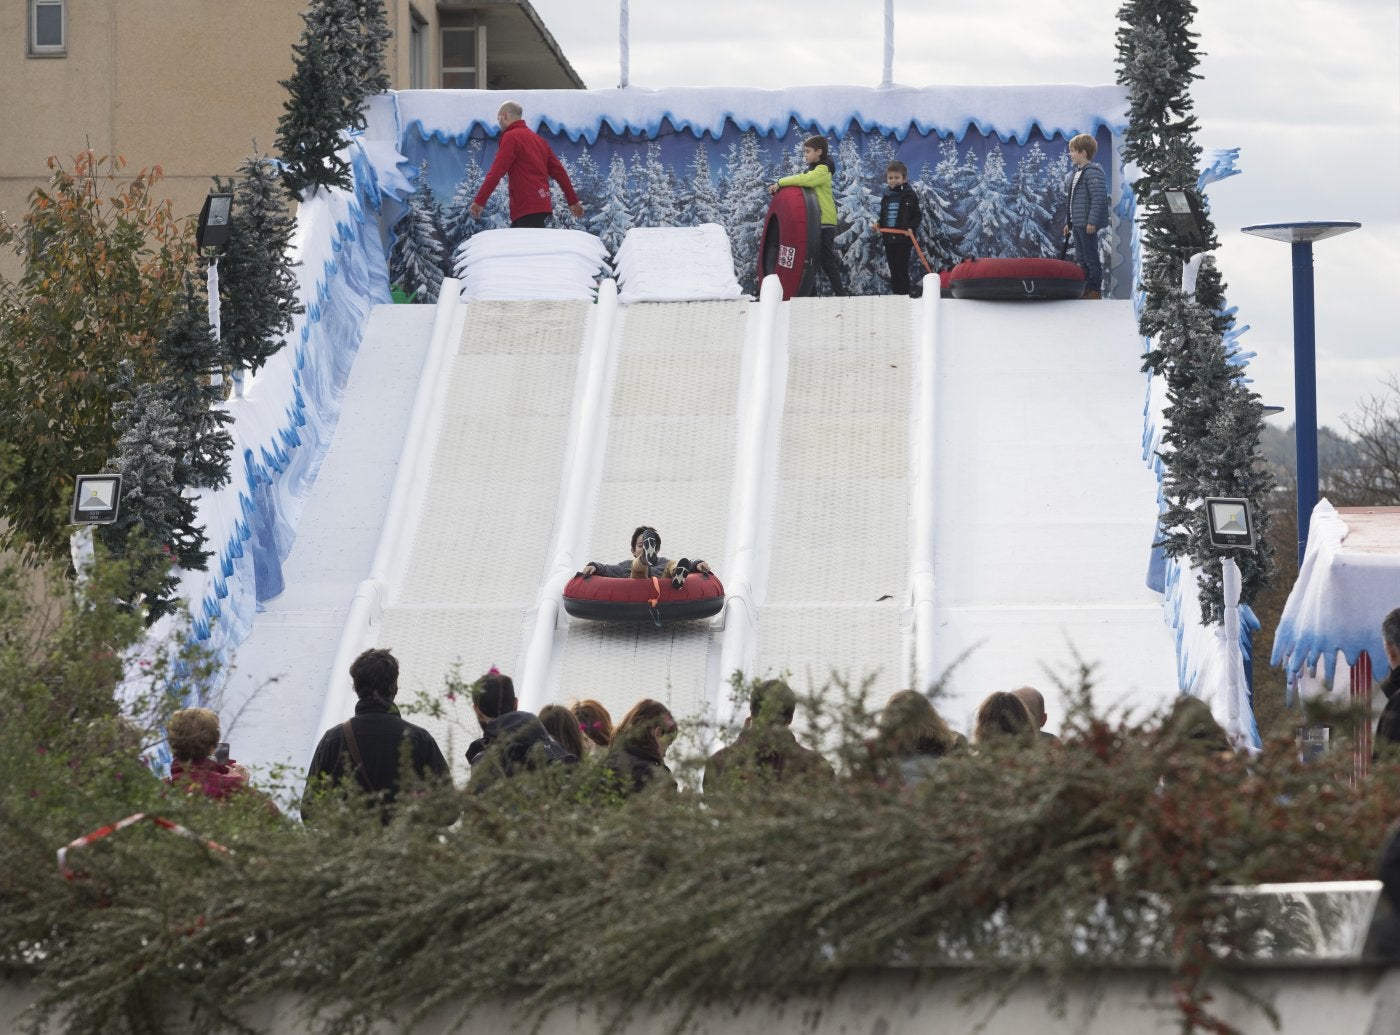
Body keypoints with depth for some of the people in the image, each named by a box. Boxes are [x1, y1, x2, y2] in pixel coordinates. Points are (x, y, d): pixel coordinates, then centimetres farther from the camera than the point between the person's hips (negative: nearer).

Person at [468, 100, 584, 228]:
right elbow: (558, 171, 19)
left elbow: (497, 171, -16)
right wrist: (573, 201, 23)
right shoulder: (537, 138, 19)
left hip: (528, 209, -9)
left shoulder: (511, 137, -7)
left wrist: (479, 202, -18)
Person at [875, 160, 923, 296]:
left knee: (902, 269, -5)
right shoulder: (887, 197, 12)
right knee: (893, 271, 11)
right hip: (889, 239, 6)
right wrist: (878, 224, 1)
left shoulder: (910, 196, -5)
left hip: (904, 240, -6)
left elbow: (918, 216, -6)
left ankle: (904, 294, -2)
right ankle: (895, 294, 17)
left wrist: (911, 228, -20)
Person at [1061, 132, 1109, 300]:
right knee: (1082, 259, 14)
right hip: (1077, 224, 10)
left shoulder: (1092, 173, -14)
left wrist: (1092, 222, -24)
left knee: (1091, 259, -3)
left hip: (1087, 224, -10)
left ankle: (1095, 290, 2)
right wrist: (1068, 222, 21)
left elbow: (1099, 198, -21)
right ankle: (1086, 290, 21)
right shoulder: (1075, 173, 16)